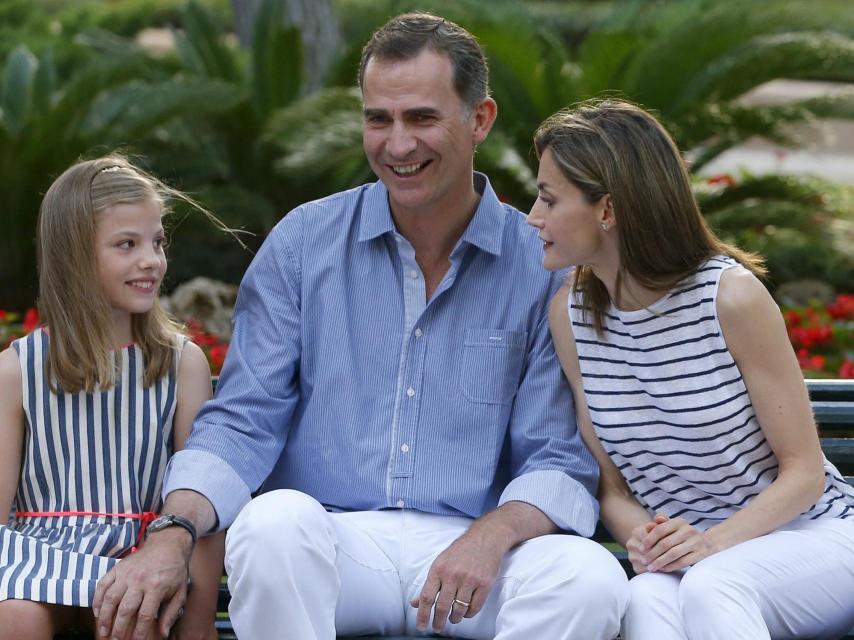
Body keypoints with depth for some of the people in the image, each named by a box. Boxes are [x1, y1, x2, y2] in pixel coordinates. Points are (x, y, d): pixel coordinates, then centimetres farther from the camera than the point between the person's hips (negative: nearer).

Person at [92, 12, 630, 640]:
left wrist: (492, 535, -21)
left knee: (592, 579, -30)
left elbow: (561, 459, 2)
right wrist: (173, 535, -16)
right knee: (273, 521, -35)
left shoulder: (543, 266, 4)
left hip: (474, 547, 0)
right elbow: (243, 421, 4)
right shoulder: (303, 242, 7)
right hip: (329, 536, 0)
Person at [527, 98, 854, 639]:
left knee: (709, 587, -36)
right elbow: (612, 482, 6)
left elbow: (804, 470, -9)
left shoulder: (732, 295, -14)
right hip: (687, 553, 3)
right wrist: (641, 535, -16)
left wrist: (713, 542, -24)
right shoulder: (570, 314, 1)